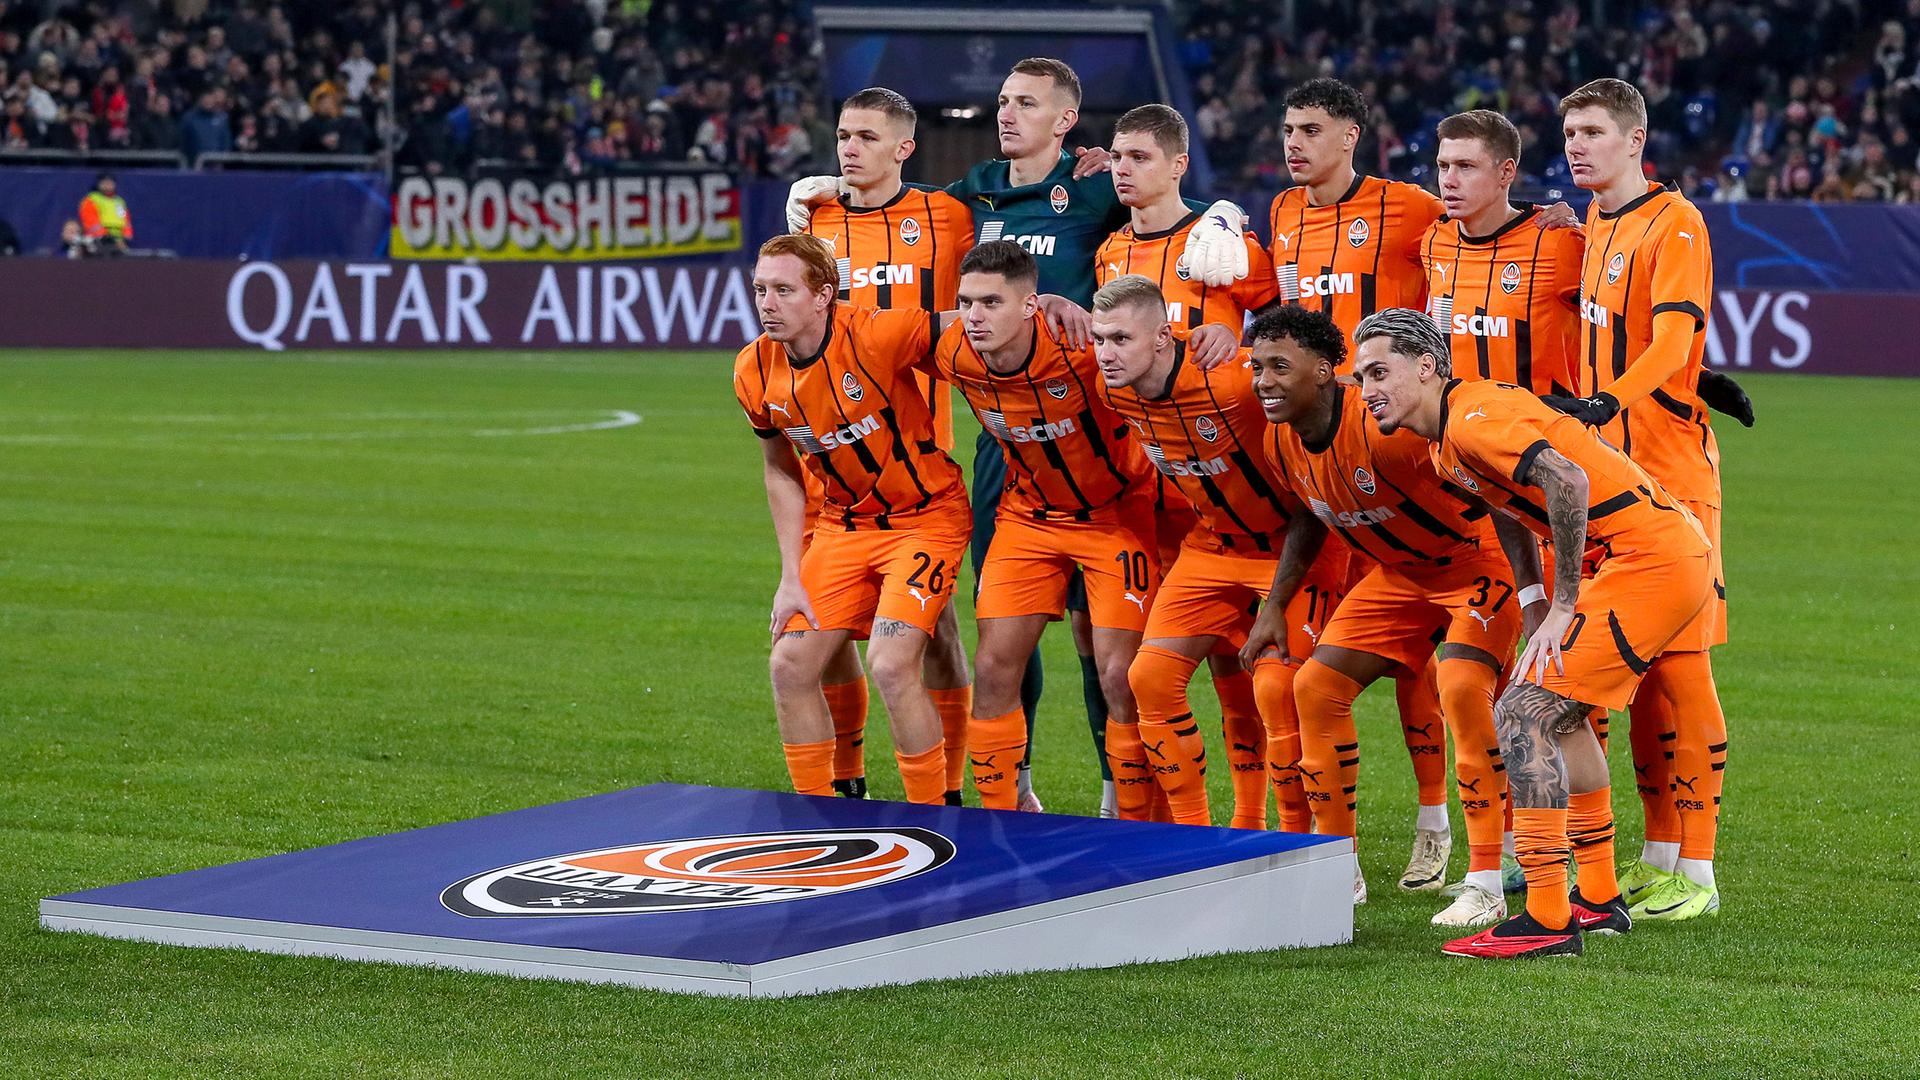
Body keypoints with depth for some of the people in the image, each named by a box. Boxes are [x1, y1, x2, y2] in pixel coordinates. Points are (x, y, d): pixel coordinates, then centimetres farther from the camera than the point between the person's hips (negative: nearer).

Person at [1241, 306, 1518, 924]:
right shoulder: (1281, 442, -8)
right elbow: (1310, 520, 14)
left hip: (1479, 560, -8)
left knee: (1461, 688, -29)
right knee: (1316, 686, 0)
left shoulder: (1383, 427, -34)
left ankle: (1487, 885, -23)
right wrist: (1274, 606, 9)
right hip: (1399, 573, 8)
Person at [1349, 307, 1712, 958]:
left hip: (1648, 557, -11)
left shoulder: (1472, 420, -15)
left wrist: (1562, 606, -21)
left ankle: (1547, 920, -15)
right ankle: (1599, 900, 31)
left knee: (1523, 713, -13)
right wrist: (1536, 610, 19)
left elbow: (1568, 481, -27)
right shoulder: (1446, 447, 17)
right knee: (1558, 713, 24)